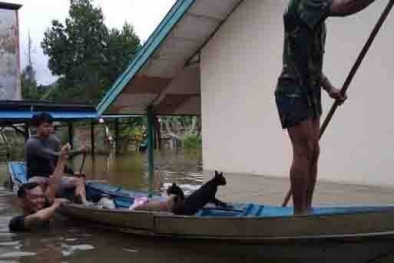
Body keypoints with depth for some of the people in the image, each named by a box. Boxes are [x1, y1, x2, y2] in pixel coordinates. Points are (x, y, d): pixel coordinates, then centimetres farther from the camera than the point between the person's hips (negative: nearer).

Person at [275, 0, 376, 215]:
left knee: (313, 153, 7)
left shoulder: (318, 20, 20)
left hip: (310, 93, 9)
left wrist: (329, 88, 11)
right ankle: (299, 213, -4)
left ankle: (307, 209, 14)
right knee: (303, 152, -11)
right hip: (293, 92, -9)